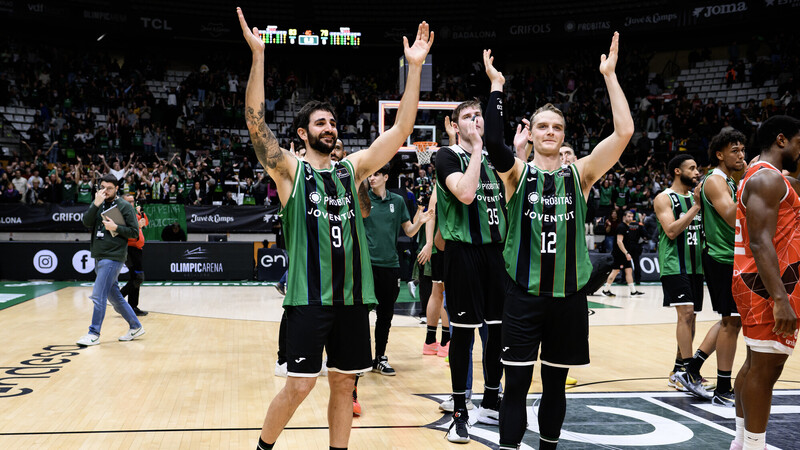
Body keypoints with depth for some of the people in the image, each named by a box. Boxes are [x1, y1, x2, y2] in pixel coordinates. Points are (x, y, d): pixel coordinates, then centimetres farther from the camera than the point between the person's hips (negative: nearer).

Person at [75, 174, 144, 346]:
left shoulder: (125, 206, -4)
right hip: (99, 256, 7)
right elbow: (87, 222, -4)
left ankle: (94, 334, -1)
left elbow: (134, 232, -5)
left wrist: (116, 227, -17)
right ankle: (135, 327, 23)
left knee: (98, 296, -10)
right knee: (114, 297, 12)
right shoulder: (97, 204, 11)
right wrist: (96, 204, -14)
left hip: (113, 257, -7)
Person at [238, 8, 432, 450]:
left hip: (352, 293, 4)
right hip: (309, 294, -4)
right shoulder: (290, 170, 0)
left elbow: (400, 129, 5)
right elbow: (255, 121, -13)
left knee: (344, 382, 11)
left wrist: (415, 67, -1)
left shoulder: (352, 168, 11)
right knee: (299, 385, -3)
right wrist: (258, 55, -21)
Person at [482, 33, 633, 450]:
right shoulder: (518, 172, 0)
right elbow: (493, 142, -21)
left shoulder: (579, 173, 4)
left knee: (555, 384, 14)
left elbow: (623, 132, -7)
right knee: (516, 384, 0)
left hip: (568, 295, 2)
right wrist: (496, 86, -19)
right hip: (524, 294, -2)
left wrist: (610, 75, -8)